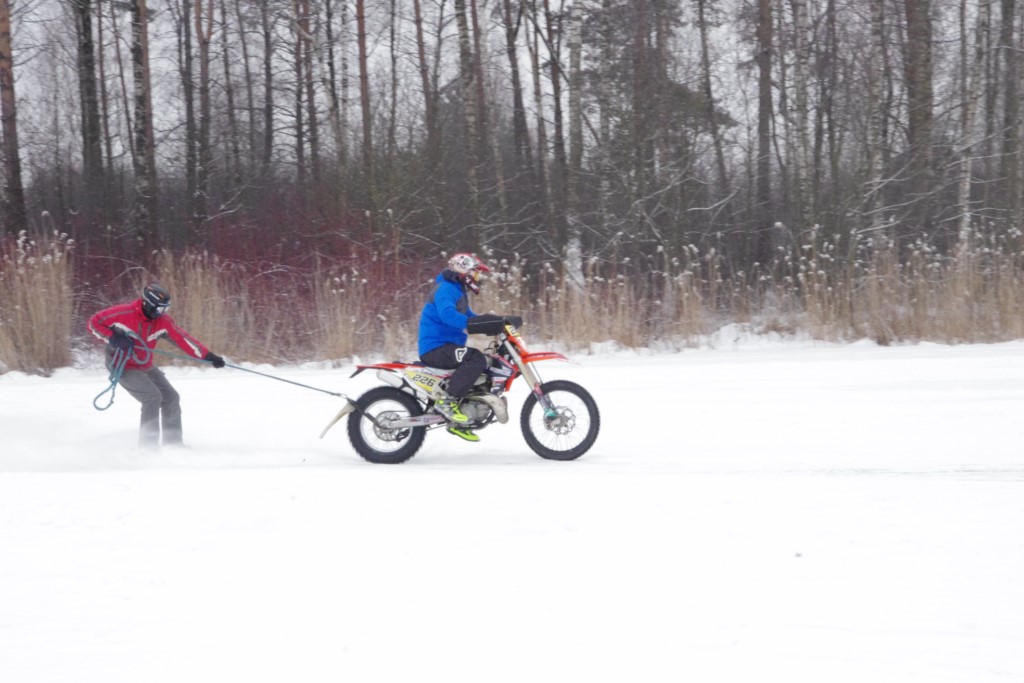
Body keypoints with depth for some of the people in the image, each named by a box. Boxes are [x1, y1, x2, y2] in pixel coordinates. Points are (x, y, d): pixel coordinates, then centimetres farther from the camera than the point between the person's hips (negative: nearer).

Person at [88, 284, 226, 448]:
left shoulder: (163, 321, -7)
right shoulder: (123, 313, -21)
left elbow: (183, 339, -11)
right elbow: (94, 322, -12)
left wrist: (209, 356, -19)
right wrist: (113, 339, -26)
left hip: (145, 367, 7)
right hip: (122, 366, -7)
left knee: (171, 398, 3)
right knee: (153, 397, -21)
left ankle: (173, 443, 16)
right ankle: (148, 445, -13)